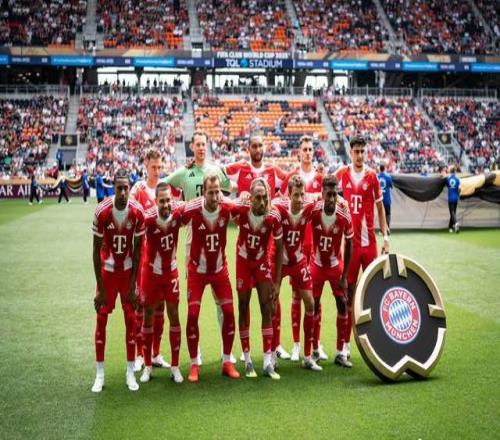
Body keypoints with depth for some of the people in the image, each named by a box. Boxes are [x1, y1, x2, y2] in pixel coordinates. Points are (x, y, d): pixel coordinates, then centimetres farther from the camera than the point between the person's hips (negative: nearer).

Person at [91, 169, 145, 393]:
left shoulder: (137, 212, -16)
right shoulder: (102, 211, -20)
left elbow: (137, 249, -6)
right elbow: (96, 250, -12)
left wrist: (133, 284, -7)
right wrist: (100, 287, -12)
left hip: (128, 270, 1)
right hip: (107, 270, -1)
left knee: (131, 318, 4)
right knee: (101, 318, 1)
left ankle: (130, 372, 14)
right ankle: (99, 373, 12)